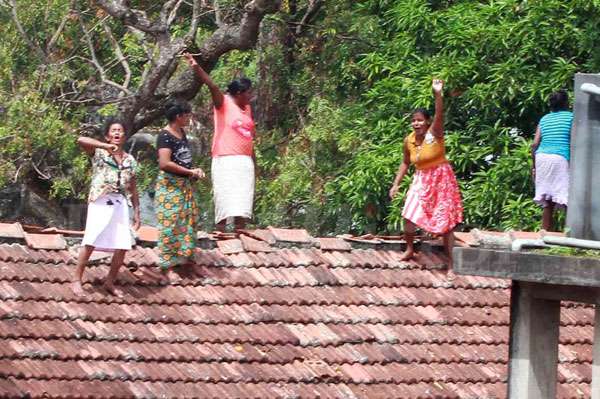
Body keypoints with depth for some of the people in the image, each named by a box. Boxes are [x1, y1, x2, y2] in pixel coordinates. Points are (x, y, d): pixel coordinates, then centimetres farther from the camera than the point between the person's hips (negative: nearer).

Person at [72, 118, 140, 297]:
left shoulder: (129, 160, 15)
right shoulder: (98, 152, 2)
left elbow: (133, 188, 17)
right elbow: (81, 140, -16)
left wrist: (137, 212, 14)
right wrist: (105, 146, -21)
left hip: (120, 204, 5)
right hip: (100, 202, -5)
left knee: (122, 246, -1)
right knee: (91, 241, -12)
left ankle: (110, 282, 14)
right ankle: (77, 280, -4)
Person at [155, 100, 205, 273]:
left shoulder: (181, 132, 11)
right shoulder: (165, 136, -16)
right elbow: (164, 163, -26)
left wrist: (194, 171, 7)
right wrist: (189, 171, -19)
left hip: (185, 184, 9)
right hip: (170, 185, -9)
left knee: (188, 219, 11)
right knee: (171, 221, -7)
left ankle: (183, 254, 19)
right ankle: (168, 260, -4)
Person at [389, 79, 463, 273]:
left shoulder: (434, 133, -18)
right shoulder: (409, 141, -4)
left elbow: (439, 115, -37)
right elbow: (405, 163, 11)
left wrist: (438, 94, -51)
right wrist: (396, 184, 7)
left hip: (441, 179, -5)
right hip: (422, 181, 5)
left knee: (446, 223, -2)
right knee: (409, 216, 1)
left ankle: (451, 265, 4)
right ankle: (409, 249, 30)